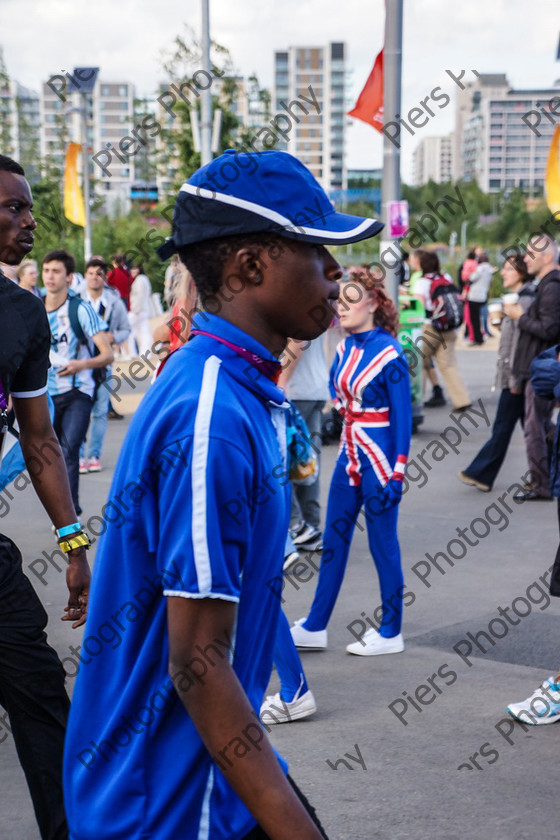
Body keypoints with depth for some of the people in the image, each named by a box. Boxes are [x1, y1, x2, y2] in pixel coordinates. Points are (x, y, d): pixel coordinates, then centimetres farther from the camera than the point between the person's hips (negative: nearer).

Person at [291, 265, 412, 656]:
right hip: (349, 456, 7)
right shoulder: (344, 349, 6)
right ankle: (315, 628, 19)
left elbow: (403, 417, -14)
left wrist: (398, 473, -16)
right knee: (333, 541, 11)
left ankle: (391, 633, 16)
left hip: (379, 459, -7)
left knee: (383, 544, 3)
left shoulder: (389, 354, -15)